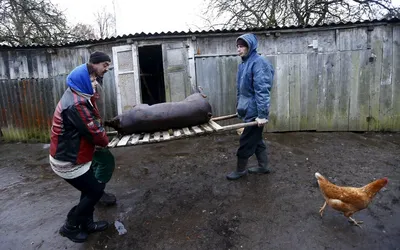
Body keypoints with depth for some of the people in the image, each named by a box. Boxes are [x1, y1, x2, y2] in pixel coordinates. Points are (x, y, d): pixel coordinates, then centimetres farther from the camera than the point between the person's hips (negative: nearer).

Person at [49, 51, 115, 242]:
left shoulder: (78, 97, 6)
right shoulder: (77, 104, -30)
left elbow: (91, 124, 12)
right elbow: (95, 133, -24)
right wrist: (104, 141, -4)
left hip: (72, 156, 10)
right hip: (69, 161, -10)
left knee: (90, 189, 18)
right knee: (95, 190, 3)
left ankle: (86, 223, 35)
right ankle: (70, 227, 21)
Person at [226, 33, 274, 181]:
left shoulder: (258, 62, -16)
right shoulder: (244, 63, 12)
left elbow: (262, 90, -22)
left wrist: (262, 115, -25)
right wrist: (239, 107, 21)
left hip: (254, 111, -9)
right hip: (248, 109, 9)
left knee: (246, 141, 2)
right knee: (256, 139, 16)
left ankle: (241, 169, 18)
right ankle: (263, 166, 30)